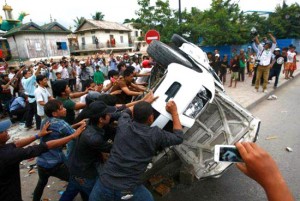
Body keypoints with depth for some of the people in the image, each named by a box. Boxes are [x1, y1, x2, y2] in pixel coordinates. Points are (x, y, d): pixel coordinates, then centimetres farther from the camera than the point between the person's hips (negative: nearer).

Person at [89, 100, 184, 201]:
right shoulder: (155, 134, -13)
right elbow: (178, 137, 4)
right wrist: (174, 112, 6)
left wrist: (145, 102, 30)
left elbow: (126, 112, 20)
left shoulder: (123, 124, -5)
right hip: (128, 190, -2)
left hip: (104, 183, 2)